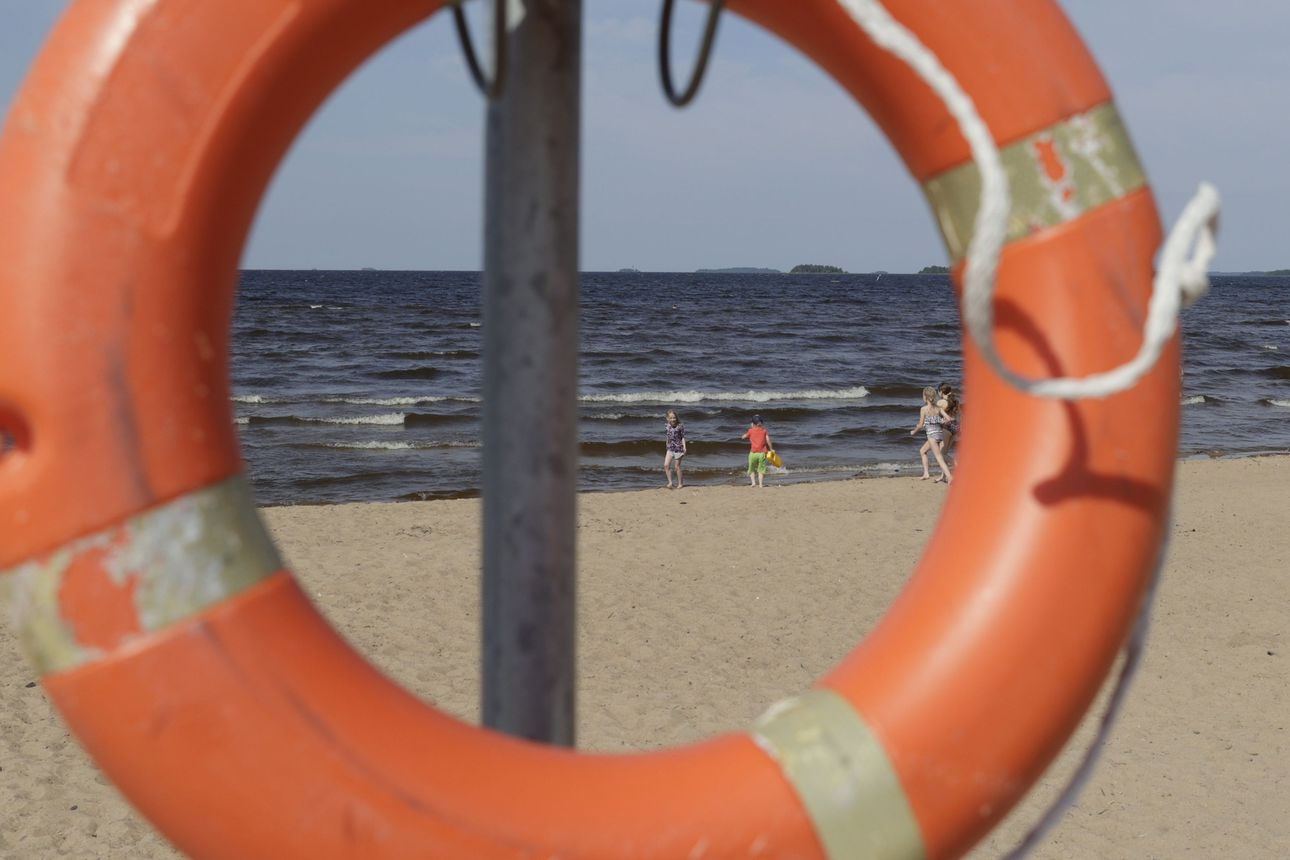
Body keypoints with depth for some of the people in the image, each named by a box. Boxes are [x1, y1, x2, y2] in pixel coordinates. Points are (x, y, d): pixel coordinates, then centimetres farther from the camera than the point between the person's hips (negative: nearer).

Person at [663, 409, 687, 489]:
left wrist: (684, 447, -15)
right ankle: (670, 482, 0)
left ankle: (680, 483, 17)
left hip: (678, 448, -5)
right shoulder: (668, 426, 3)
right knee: (666, 465, -9)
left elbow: (683, 437, -9)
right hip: (670, 448, 5)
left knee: (677, 466, 2)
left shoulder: (680, 426, -13)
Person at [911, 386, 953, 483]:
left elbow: (921, 425, -6)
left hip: (932, 434, -7)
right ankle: (926, 473, 21)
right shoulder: (938, 408, 6)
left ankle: (949, 476, -16)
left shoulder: (924, 409, -8)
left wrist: (914, 431, 12)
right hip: (940, 432, 7)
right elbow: (948, 419, -1)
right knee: (922, 451, 23)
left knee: (939, 457, -6)